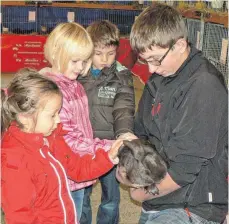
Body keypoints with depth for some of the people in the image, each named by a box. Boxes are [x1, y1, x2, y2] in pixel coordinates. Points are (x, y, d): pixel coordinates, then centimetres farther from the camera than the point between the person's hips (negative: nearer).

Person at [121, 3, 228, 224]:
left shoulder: (204, 87, -20)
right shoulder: (159, 78, 3)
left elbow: (186, 168, -20)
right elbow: (140, 130, 14)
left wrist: (144, 193, -7)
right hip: (158, 200, 7)